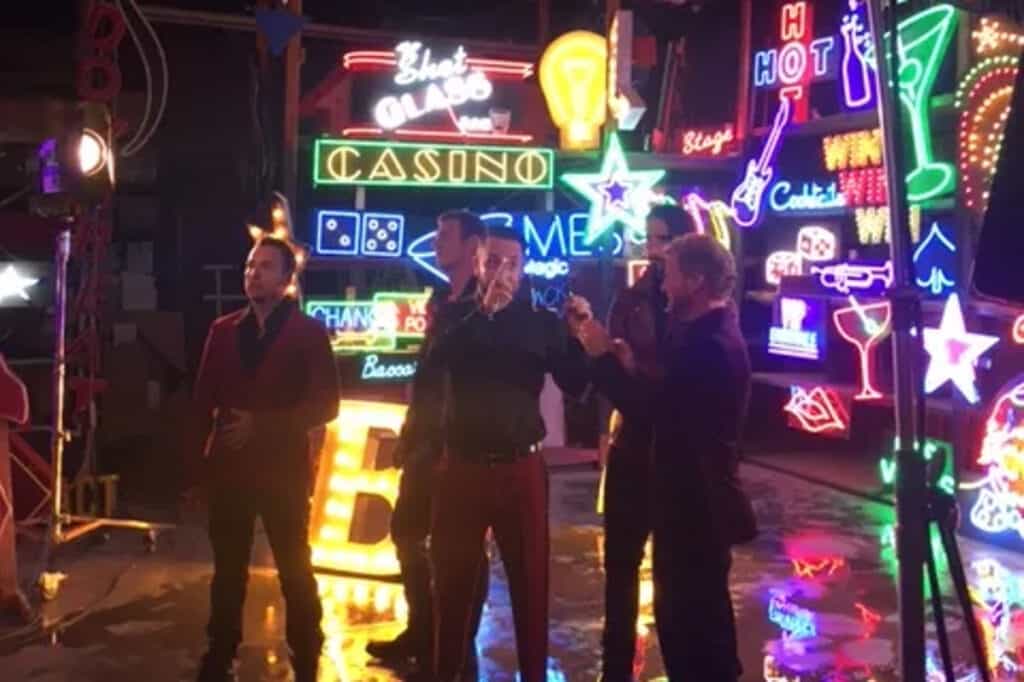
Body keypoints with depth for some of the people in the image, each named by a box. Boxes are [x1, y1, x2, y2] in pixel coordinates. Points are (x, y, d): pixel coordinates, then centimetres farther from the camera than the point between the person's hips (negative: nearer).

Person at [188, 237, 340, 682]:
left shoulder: (308, 332, -3)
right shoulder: (224, 330, 8)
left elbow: (324, 405, -7)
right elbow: (205, 398, 9)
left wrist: (264, 426, -15)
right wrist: (198, 457, 1)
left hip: (283, 469, -3)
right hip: (229, 467, 3)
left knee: (295, 573, 5)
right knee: (227, 571, 12)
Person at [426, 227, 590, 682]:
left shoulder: (542, 320, 3)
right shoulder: (458, 315, 5)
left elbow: (574, 384, -3)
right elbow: (437, 359, -15)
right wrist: (484, 311, -23)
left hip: (521, 467, 0)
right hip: (462, 465, 1)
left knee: (530, 579, 4)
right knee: (451, 578, 8)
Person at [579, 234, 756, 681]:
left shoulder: (711, 345, -23)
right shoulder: (707, 333, 12)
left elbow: (650, 408, -25)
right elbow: (672, 402, 12)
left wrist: (603, 357, -15)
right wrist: (631, 367, 0)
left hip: (698, 505, -11)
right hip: (694, 500, 11)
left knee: (695, 621, 0)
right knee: (688, 615, 20)